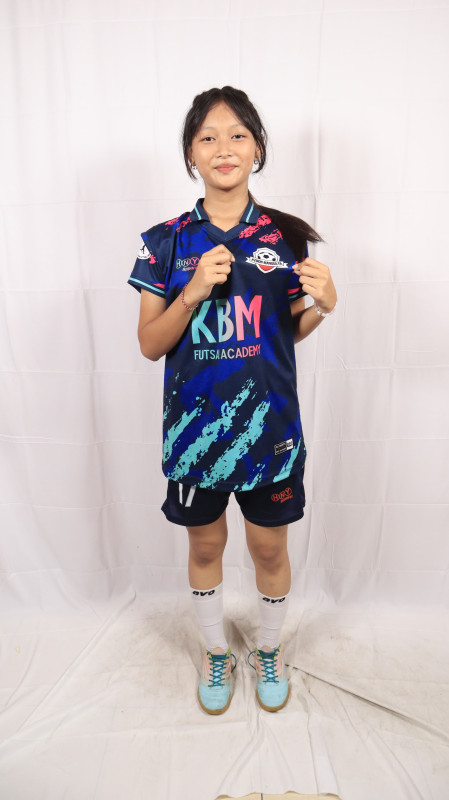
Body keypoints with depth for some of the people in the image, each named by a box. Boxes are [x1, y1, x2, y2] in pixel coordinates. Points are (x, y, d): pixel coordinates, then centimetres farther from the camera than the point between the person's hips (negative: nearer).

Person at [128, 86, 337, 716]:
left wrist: (323, 304, -15)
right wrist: (195, 292, -19)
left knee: (269, 547, 16)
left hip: (270, 423, 1)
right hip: (195, 425, 0)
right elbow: (150, 345, -4)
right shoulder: (166, 243, -2)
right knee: (205, 546, 18)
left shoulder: (286, 237, 0)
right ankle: (216, 652, 47)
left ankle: (269, 651, 47)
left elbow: (291, 332, 7)